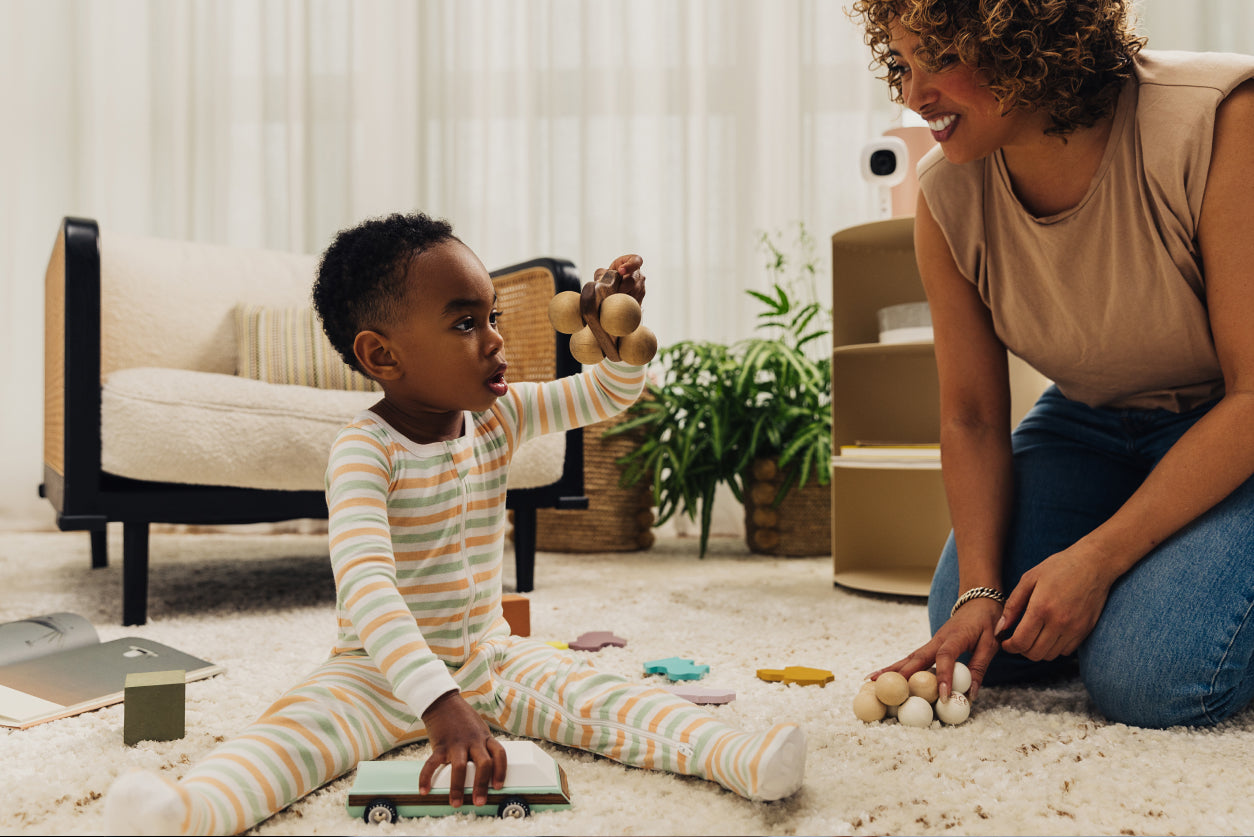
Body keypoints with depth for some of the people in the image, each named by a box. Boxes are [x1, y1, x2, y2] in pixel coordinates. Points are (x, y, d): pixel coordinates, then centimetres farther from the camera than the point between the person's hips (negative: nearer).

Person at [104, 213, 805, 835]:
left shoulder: (500, 417, -3)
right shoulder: (365, 450, -23)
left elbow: (608, 395, 7)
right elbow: (365, 582, -37)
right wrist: (441, 706, -49)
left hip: (492, 657, 5)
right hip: (383, 675, -4)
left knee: (606, 699, -18)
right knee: (300, 723, -32)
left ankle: (740, 759, -30)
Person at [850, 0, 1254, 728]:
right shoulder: (948, 194, -14)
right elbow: (972, 420, -6)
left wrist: (1097, 557, -25)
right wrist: (977, 589, -18)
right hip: (1094, 424, 5)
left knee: (1151, 679, -23)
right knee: (975, 645, -7)